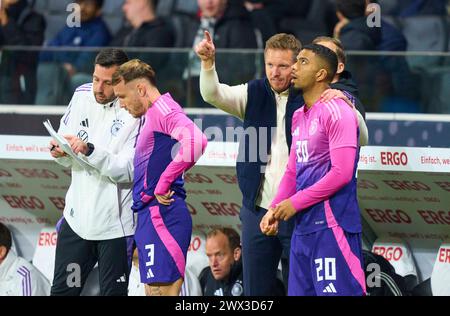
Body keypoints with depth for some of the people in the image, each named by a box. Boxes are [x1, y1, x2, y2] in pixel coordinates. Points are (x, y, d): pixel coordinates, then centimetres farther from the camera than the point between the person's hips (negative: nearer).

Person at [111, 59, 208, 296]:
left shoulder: (163, 109, -10)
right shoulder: (151, 116, 21)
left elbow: (196, 141, -28)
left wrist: (164, 183, -22)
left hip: (161, 216, -11)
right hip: (151, 216, 11)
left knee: (162, 291, -12)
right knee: (154, 292, 11)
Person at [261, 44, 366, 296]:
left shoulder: (336, 111, -10)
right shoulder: (299, 117, 17)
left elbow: (342, 172, -17)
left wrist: (295, 203, -13)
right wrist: (275, 209, 7)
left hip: (332, 226, -9)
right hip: (303, 227, 9)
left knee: (337, 291, -11)